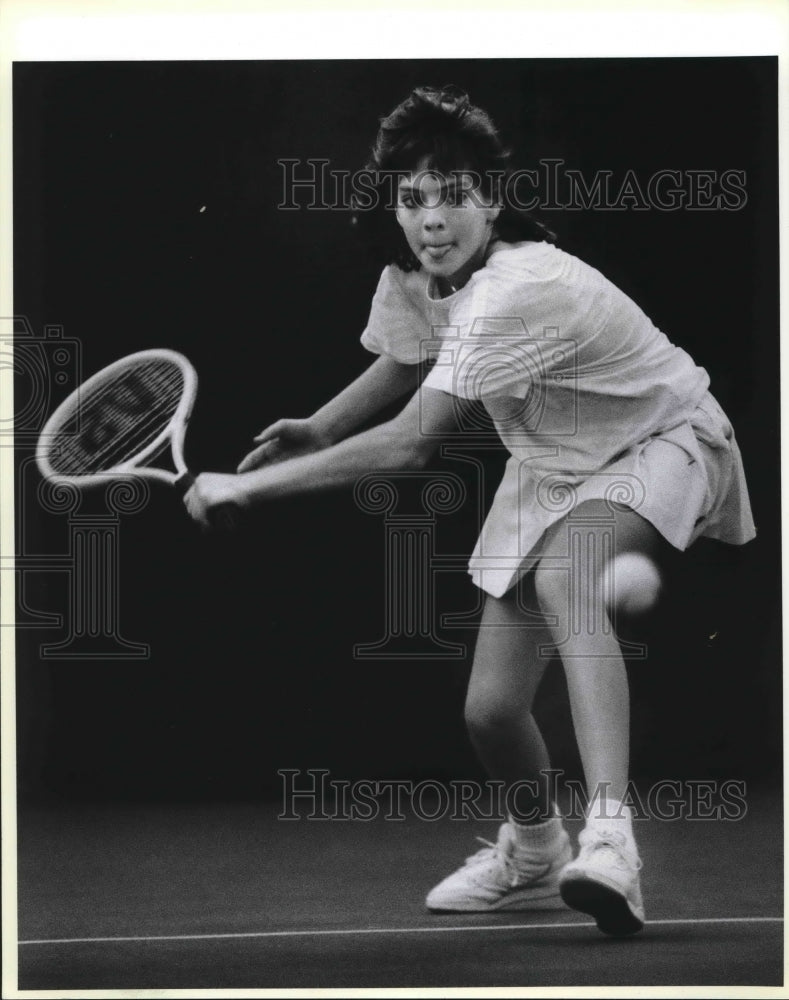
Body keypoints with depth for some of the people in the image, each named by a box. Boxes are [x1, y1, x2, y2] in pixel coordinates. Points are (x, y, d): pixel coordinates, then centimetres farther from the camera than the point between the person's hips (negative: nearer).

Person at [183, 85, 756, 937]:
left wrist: (249, 483, -32)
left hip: (661, 444, -7)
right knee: (491, 708, 0)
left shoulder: (518, 290, -36)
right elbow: (406, 364, 16)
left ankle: (609, 838, -51)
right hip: (551, 466, 7)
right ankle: (534, 855, 34)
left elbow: (412, 443, -38)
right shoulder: (409, 277, -9)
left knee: (563, 573, -41)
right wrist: (317, 428, -1)